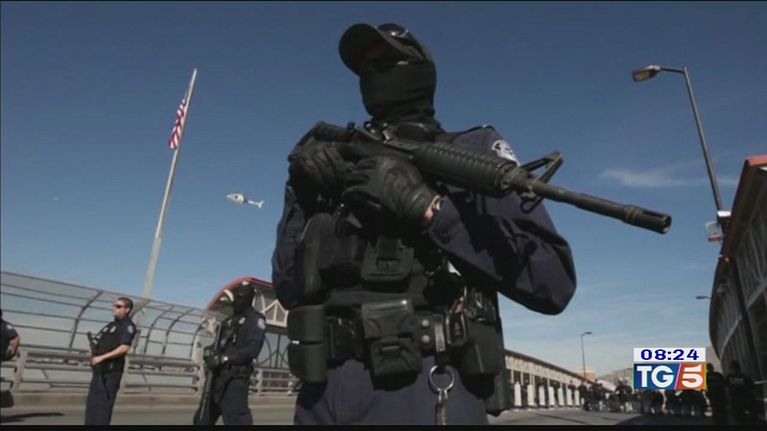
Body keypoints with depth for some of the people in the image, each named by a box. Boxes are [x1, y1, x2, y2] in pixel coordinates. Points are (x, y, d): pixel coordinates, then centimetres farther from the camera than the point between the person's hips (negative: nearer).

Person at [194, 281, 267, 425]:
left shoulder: (255, 319, -4)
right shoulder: (229, 320, 21)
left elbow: (252, 349, -17)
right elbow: (219, 343, 20)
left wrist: (223, 358, -20)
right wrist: (210, 351, -3)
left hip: (236, 376, -8)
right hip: (218, 375, 9)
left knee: (235, 418, -14)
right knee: (202, 418, 18)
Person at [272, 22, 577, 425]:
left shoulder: (474, 150, 2)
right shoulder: (346, 161, 12)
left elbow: (552, 280, -9)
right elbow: (290, 292, 11)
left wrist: (428, 207, -16)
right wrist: (303, 196, -3)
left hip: (426, 397, -4)